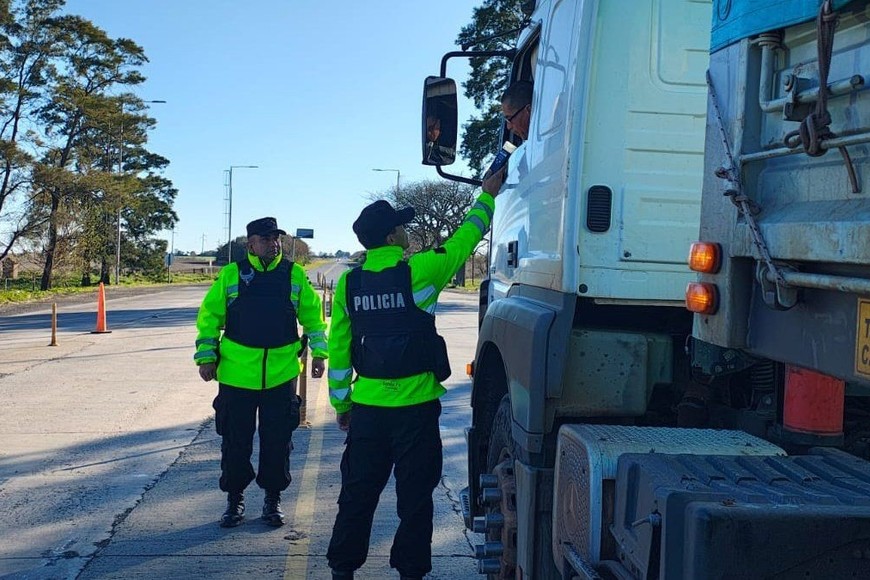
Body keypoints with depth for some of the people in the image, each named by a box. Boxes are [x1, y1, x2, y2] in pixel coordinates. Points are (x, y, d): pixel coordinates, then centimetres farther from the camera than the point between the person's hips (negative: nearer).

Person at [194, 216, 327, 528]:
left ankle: (273, 499, 25)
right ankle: (234, 499, 25)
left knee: (277, 441, 8)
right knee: (235, 441, 8)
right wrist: (206, 357, -1)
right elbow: (209, 316, 4)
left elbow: (313, 315, 11)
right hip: (236, 374, 0)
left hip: (281, 375, 1)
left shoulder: (295, 275, 3)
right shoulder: (231, 275, 0)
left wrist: (318, 352, 3)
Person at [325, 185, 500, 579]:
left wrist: (340, 403, 14)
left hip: (367, 407, 4)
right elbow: (467, 236, 2)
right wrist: (487, 194, 17)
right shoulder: (419, 272, -11)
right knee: (415, 495, 9)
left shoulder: (348, 283, 1)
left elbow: (337, 349, 4)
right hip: (415, 406, -4)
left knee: (358, 492, 15)